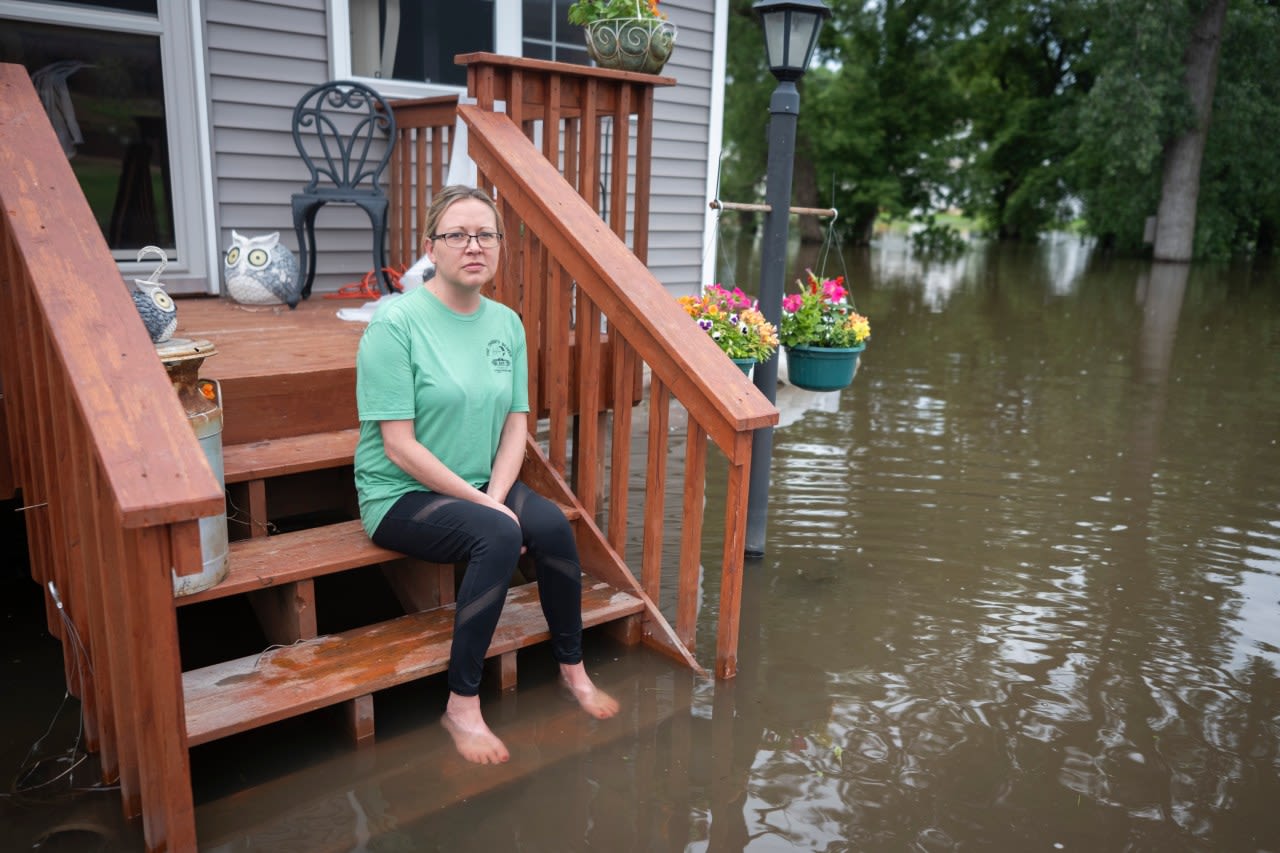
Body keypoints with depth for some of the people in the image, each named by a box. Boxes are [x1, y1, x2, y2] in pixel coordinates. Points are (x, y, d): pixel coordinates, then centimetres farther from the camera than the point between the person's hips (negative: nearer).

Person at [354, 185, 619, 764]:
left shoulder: (507, 323, 4)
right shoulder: (397, 322, -15)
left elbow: (516, 425, 4)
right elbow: (400, 446, -18)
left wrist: (495, 496, -13)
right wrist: (484, 506, -19)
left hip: (483, 487, 5)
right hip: (402, 495, -5)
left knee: (552, 525, -21)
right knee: (499, 537, -30)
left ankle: (572, 668, 2)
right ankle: (462, 706, -16)